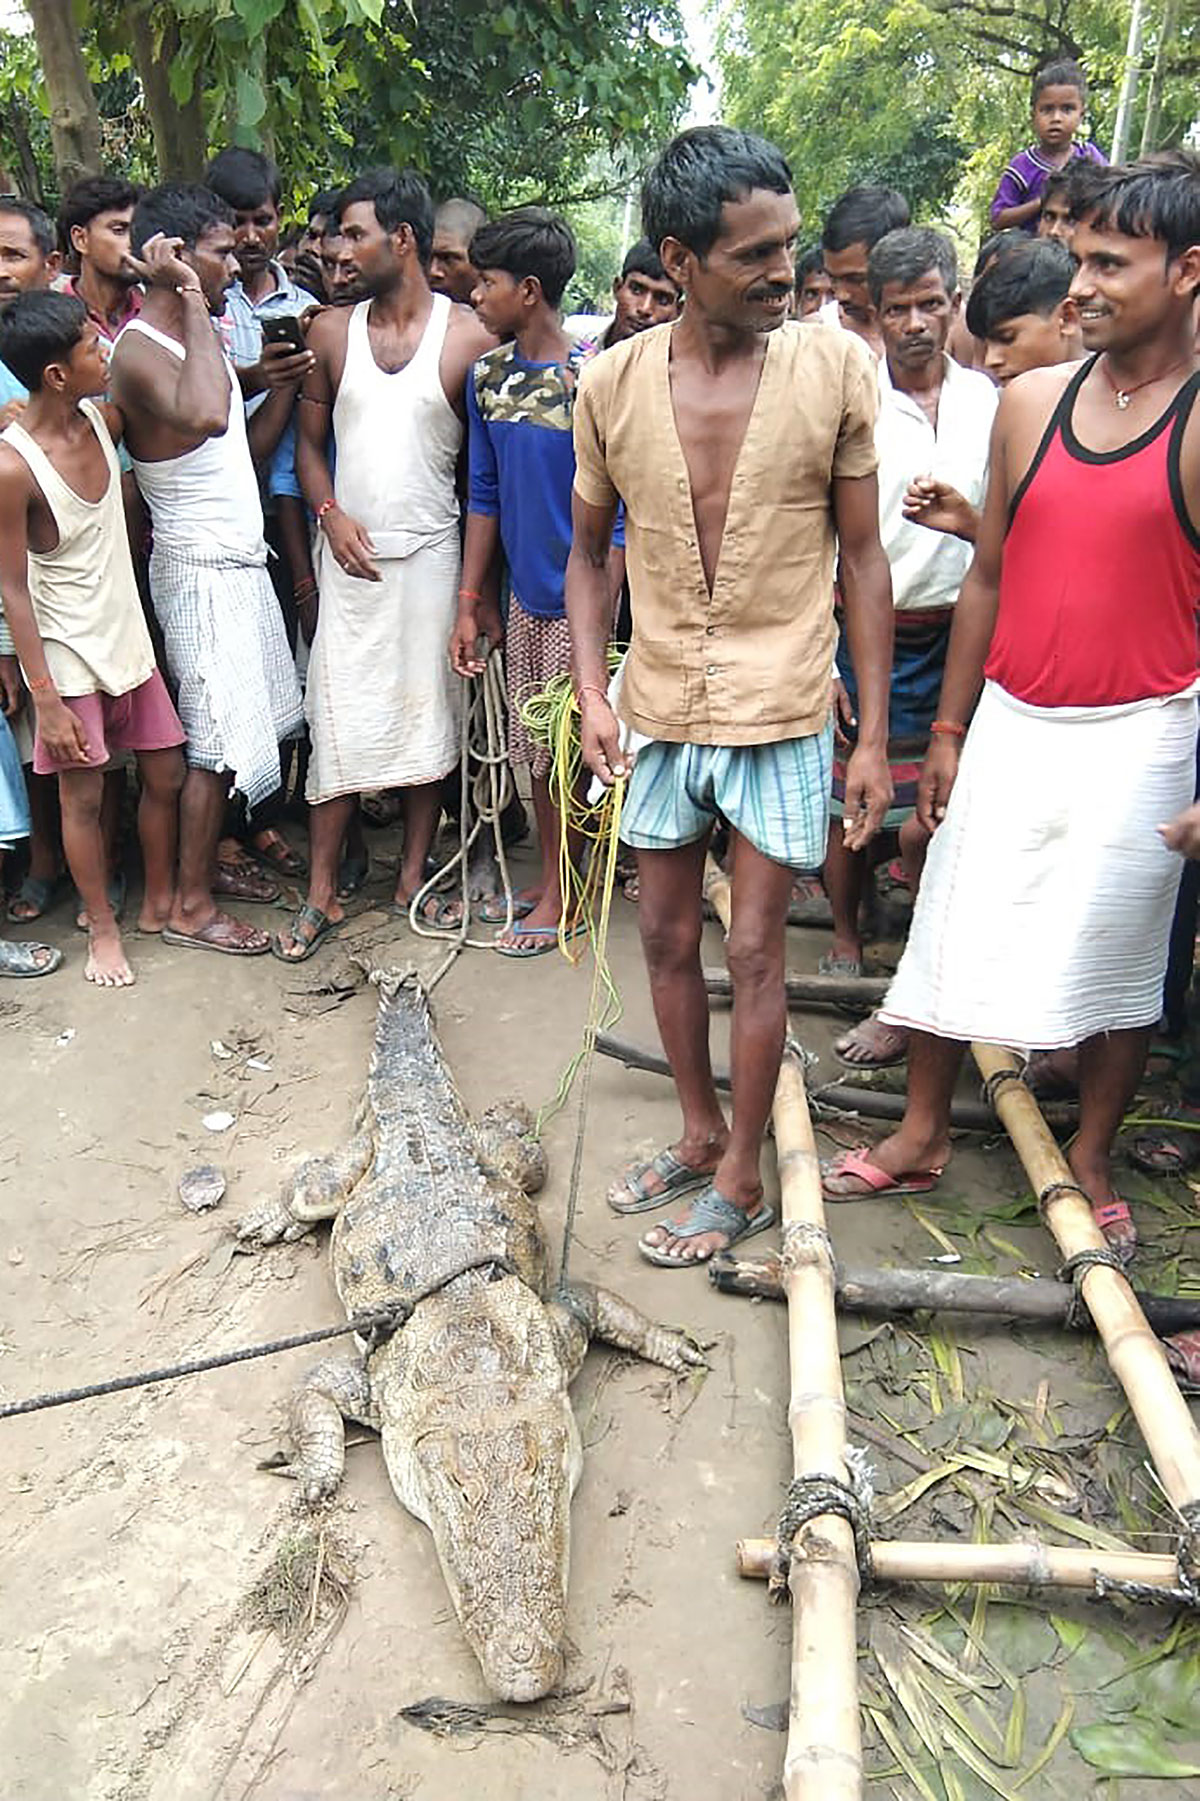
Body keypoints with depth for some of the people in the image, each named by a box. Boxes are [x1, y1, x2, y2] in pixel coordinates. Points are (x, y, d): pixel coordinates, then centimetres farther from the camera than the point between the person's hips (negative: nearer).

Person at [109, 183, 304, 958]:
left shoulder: (197, 335, 11)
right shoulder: (140, 352, -19)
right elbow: (203, 417, -41)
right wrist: (194, 305, -31)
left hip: (239, 559, 9)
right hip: (201, 568, -9)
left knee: (249, 719, 17)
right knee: (219, 738, -5)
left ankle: (220, 848, 34)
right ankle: (192, 906, 7)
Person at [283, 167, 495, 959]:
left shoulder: (468, 337, -2)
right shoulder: (333, 331, 6)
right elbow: (310, 441, 12)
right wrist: (331, 514, -7)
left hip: (433, 555, -1)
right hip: (351, 555, 2)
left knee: (429, 716, 6)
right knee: (339, 720, -1)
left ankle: (414, 873, 21)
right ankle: (322, 892, 7)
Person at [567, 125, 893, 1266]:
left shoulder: (834, 368, -8)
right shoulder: (612, 382, -3)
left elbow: (862, 557, -3)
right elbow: (588, 551, 8)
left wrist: (873, 733, -5)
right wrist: (591, 691, -6)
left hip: (781, 713, -3)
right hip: (657, 711, 3)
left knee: (753, 954, 3)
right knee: (666, 939, 13)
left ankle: (740, 1179, 21)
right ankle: (700, 1133, 35)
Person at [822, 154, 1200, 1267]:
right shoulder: (1031, 401, 4)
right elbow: (989, 577, 9)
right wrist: (948, 731, 10)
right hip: (1009, 721, 4)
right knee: (953, 927, 10)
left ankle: (1091, 1162, 30)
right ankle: (922, 1136, 29)